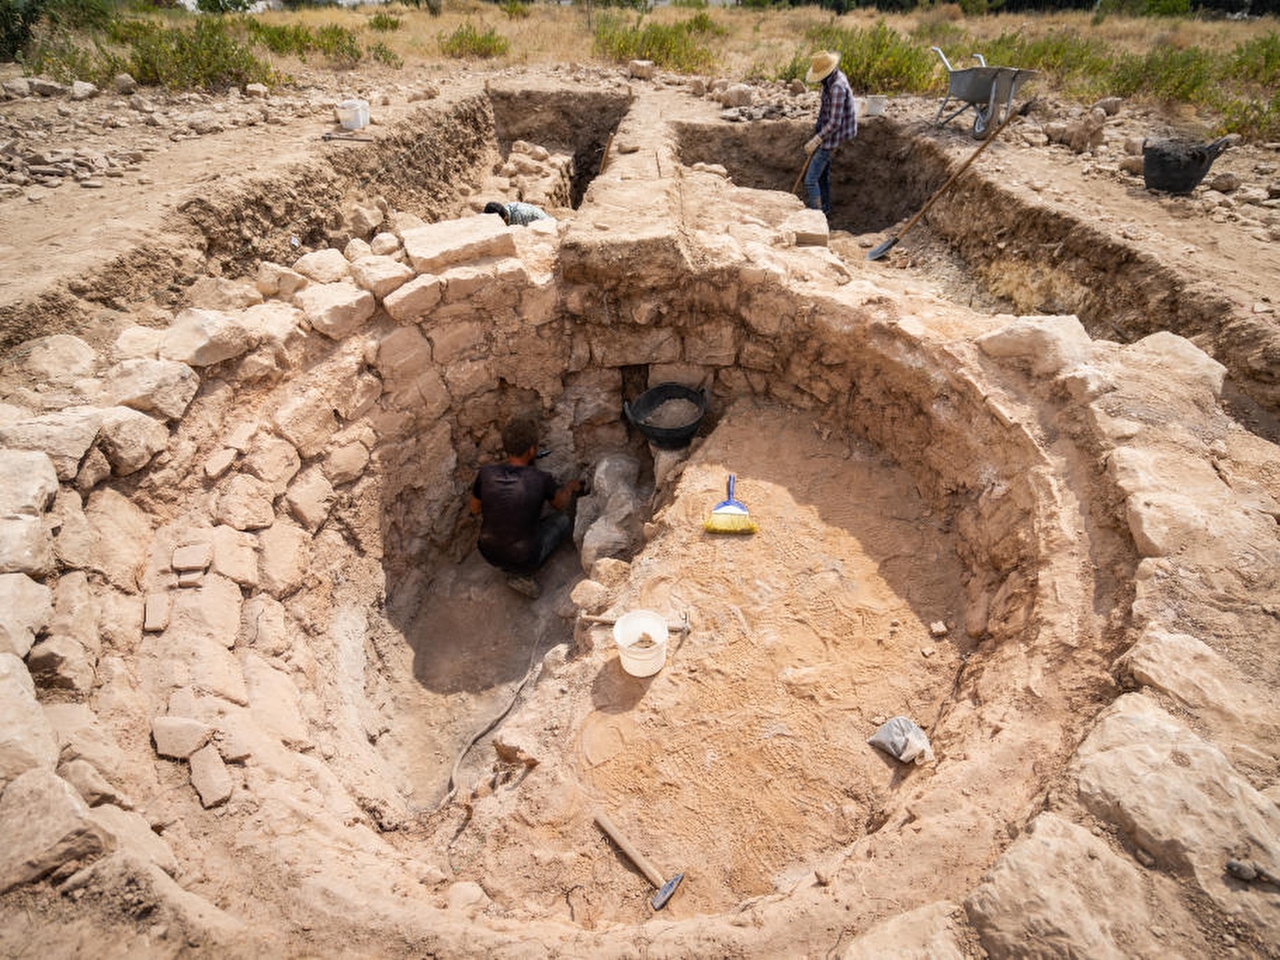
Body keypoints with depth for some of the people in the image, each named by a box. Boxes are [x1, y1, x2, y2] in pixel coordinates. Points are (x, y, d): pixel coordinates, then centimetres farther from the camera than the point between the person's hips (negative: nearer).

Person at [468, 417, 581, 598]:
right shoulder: (541, 480, -22)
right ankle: (522, 574, 9)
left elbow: (474, 509, 4)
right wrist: (570, 487, 23)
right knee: (563, 520, 19)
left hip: (489, 554, 4)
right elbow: (560, 504, 1)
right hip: (524, 559, -3)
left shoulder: (486, 473, -15)